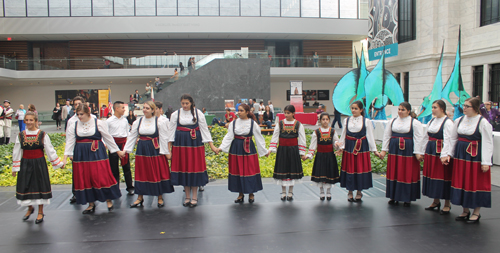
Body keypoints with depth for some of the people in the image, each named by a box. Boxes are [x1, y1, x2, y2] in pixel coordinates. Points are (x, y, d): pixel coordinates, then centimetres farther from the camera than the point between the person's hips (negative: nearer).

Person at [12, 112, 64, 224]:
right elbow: (16, 152, 7)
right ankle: (30, 208, 34)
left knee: (40, 185, 5)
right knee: (25, 187, 6)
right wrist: (15, 168, 8)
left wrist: (58, 163, 2)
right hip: (25, 164, 2)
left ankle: (40, 212, 20)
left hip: (39, 164, -2)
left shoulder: (42, 135, -4)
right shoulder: (20, 135, 1)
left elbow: (50, 150, 1)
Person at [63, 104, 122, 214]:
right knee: (84, 179, 6)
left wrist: (117, 151, 7)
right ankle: (91, 204, 19)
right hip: (81, 154, 3)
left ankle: (108, 200, 14)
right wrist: (65, 157, -3)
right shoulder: (73, 124, 5)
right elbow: (70, 141, 4)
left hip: (97, 153, -3)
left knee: (102, 177, -4)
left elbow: (108, 138, 4)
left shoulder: (99, 123, -3)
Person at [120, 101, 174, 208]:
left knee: (158, 173, 3)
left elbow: (163, 138, -5)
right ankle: (140, 198, 22)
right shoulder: (138, 121, 4)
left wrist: (166, 152, -6)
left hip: (155, 150, -3)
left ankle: (160, 198, 16)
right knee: (141, 174, 9)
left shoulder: (160, 121, -6)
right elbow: (132, 136, 8)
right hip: (142, 150, 4)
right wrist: (125, 150, 3)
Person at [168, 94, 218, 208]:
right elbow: (171, 131, 6)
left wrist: (212, 145, -1)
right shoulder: (175, 114, 4)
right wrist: (168, 148, 1)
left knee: (195, 168, 1)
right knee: (183, 168, 5)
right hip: (180, 143, 1)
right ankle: (187, 197, 18)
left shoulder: (198, 113, 2)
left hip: (195, 143, -1)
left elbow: (204, 129, 3)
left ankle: (194, 197, 12)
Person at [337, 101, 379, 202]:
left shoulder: (366, 121, 0)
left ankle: (359, 192, 17)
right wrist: (341, 147, 1)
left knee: (360, 168, 2)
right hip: (349, 147, 2)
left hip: (362, 148, -1)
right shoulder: (347, 120, 5)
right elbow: (343, 135, 9)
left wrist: (374, 150, -1)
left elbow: (370, 136, 1)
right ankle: (350, 192, 17)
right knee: (349, 169, 4)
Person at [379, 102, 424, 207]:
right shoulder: (392, 122, 10)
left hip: (408, 151, -4)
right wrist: (383, 150, 8)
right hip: (394, 150, 4)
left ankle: (407, 198, 12)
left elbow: (418, 139, -5)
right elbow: (386, 136, 12)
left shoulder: (415, 123, -2)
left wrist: (418, 153, -11)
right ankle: (394, 196, 17)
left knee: (408, 174, 0)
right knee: (394, 173, 6)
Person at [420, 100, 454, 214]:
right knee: (432, 175, 12)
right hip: (430, 151, 7)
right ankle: (436, 201, 25)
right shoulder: (431, 122, 12)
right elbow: (426, 138, 16)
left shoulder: (447, 122, -11)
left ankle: (447, 204, 12)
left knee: (443, 177, -1)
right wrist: (423, 152, 15)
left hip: (440, 152, -7)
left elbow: (447, 140, -17)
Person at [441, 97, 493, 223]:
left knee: (476, 183, 1)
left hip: (476, 156, -5)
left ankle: (477, 212, 15)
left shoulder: (483, 122, -9)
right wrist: (447, 154, 2)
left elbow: (487, 143, -11)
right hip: (460, 154, 6)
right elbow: (452, 139, 10)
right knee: (461, 182, 9)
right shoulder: (459, 121, 7)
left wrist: (486, 162, -15)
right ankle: (465, 210, 22)